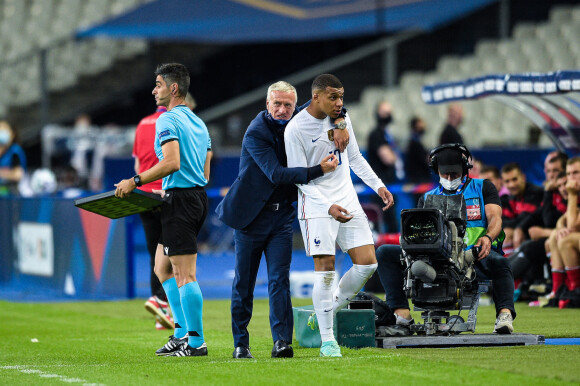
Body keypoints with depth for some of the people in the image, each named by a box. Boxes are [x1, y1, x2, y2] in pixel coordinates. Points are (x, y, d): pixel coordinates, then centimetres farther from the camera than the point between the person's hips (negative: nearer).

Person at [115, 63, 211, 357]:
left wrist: (135, 181, -18)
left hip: (180, 200, -10)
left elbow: (172, 163, -23)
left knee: (184, 275, -7)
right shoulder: (198, 122, 18)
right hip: (198, 197, 10)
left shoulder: (167, 120, -10)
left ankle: (196, 342, -7)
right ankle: (183, 331, 16)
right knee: (162, 268, 17)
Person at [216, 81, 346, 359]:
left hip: (282, 214, 4)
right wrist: (319, 170, -29)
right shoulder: (256, 133, -16)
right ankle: (240, 344, 12)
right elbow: (275, 174, -24)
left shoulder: (295, 122, 2)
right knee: (243, 283, 3)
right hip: (251, 215, -4)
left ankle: (281, 341, -13)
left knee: (279, 279, -6)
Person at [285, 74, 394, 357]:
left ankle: (325, 313, 15)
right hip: (316, 206, -6)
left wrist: (378, 186, 9)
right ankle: (327, 339, 0)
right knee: (325, 270, -10)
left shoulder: (342, 118, 6)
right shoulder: (296, 129, -13)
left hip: (347, 201, 6)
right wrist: (328, 207, -23)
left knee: (367, 263, -2)